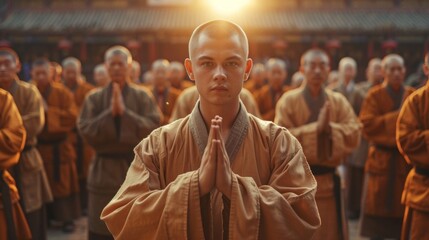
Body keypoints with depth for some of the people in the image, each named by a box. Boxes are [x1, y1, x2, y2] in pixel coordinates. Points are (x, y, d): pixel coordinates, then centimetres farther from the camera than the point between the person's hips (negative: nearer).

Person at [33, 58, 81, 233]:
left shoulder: (62, 92, -4)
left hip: (59, 148, -2)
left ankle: (67, 219, 11)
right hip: (37, 147, 3)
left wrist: (49, 111, -18)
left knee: (63, 184, 3)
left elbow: (72, 117, -12)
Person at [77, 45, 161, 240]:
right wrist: (110, 113, -16)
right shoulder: (94, 98, 4)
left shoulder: (143, 97, 2)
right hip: (104, 170, 1)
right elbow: (85, 130, -6)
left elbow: (153, 127, -10)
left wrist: (124, 112, -18)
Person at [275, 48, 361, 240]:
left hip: (327, 179, 3)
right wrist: (316, 128, -21)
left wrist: (330, 127, -21)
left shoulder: (339, 101, 5)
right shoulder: (289, 100, -5)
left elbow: (354, 133, -5)